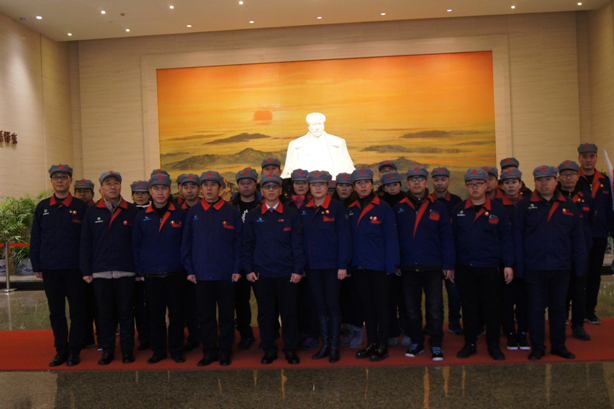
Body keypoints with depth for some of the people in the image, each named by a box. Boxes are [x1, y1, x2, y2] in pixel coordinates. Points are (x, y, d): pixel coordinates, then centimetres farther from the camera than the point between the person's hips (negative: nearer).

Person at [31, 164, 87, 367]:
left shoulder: (80, 207, 0)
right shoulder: (43, 207, 7)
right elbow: (35, 238, 9)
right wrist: (36, 266, 4)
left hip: (74, 268, -2)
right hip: (50, 269, 3)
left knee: (77, 310, 4)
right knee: (56, 312, 9)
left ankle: (75, 350, 14)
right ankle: (61, 350, 20)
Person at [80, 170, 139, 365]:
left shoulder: (132, 211, 4)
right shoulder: (92, 212, 7)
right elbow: (85, 243, 7)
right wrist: (86, 271, 2)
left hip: (126, 272, -1)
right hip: (100, 272, 1)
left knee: (126, 312, 6)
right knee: (105, 313, 8)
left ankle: (127, 349, 18)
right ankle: (107, 350, 21)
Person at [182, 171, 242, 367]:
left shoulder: (231, 212, 1)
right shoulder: (193, 213, 7)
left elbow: (238, 242, 2)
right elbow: (186, 243, 8)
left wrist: (237, 269, -4)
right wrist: (189, 269, 2)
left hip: (226, 275, -1)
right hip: (201, 274, 2)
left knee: (226, 315, 7)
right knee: (205, 316, 9)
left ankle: (225, 352, 19)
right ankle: (209, 352, 21)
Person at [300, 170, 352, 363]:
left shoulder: (337, 207, -5)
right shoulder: (304, 210, 8)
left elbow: (344, 237, -8)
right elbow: (301, 237, 9)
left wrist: (343, 265, -12)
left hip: (332, 265, -4)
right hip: (312, 266, 4)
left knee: (332, 305, 1)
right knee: (320, 306, 11)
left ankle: (334, 347, 12)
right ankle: (325, 344, 21)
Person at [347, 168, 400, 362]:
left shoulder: (383, 207, -4)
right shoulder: (350, 210, 9)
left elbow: (391, 238, -7)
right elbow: (348, 239, 8)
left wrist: (391, 265, -13)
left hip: (380, 266, -4)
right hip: (359, 266, 5)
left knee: (381, 306, 4)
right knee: (367, 306, 12)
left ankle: (382, 346, 14)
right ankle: (371, 344, 23)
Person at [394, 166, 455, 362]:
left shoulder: (437, 207, 3)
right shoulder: (399, 208, 6)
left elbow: (447, 237, 2)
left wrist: (448, 264, -4)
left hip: (433, 267, -1)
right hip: (408, 267, 2)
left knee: (435, 308, 2)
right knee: (412, 308, 11)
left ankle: (436, 345, 16)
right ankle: (416, 343, 25)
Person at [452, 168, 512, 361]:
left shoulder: (497, 209, 2)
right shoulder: (458, 210, 5)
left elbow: (506, 238, 2)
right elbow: (452, 238, 6)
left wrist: (508, 264, -3)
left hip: (490, 268, -1)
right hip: (465, 268, 1)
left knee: (492, 308, 5)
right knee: (469, 307, 9)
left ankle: (494, 345, 20)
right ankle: (470, 344, 21)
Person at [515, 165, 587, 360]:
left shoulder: (568, 205, 5)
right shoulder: (525, 205, -2)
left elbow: (577, 236, 6)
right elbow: (518, 237, -4)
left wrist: (579, 263, 2)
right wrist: (519, 266, -8)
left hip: (561, 268, 2)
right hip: (534, 268, -2)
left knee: (558, 308, 13)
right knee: (536, 308, 6)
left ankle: (559, 345, 27)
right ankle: (537, 347, 18)